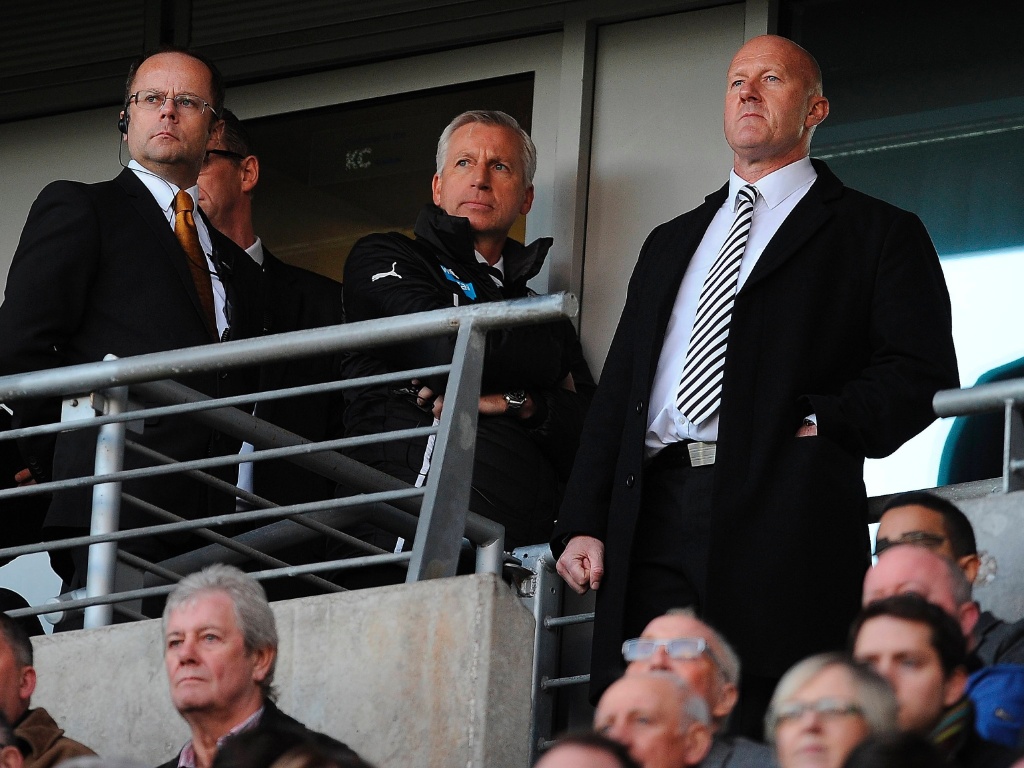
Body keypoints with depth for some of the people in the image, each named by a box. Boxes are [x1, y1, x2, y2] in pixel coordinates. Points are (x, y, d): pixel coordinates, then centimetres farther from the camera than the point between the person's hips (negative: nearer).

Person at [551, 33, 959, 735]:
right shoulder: (672, 243, 29)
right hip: (654, 522, 5)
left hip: (783, 519, -4)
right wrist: (583, 523, 11)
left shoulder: (877, 235, 13)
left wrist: (819, 427, -12)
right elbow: (618, 390, 23)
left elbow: (923, 373, 1)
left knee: (770, 730, -14)